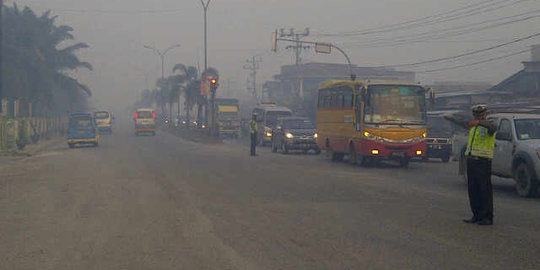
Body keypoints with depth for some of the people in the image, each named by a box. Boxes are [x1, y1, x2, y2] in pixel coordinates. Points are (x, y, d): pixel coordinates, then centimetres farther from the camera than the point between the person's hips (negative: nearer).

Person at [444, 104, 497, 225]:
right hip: (471, 160, 8)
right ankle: (477, 215, 15)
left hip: (483, 162, -8)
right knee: (473, 189, 8)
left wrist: (479, 122, -46)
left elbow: (493, 127, -31)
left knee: (485, 190, -7)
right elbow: (463, 124, 39)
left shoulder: (487, 128, -6)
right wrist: (451, 119, 53)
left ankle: (487, 217, -4)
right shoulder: (473, 127, 19)